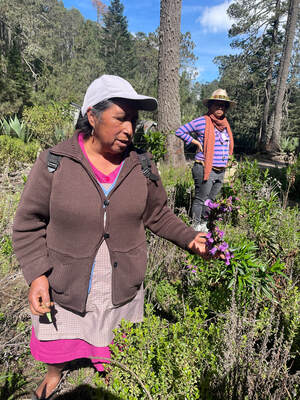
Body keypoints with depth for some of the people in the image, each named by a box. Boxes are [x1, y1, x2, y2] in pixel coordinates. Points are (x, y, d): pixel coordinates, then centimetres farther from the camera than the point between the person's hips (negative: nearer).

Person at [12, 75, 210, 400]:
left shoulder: (141, 166, -7)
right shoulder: (54, 163, -15)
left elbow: (158, 215, 3)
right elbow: (28, 224, -8)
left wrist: (188, 238, -11)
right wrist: (37, 274, -17)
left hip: (123, 289, 2)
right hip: (63, 289, -1)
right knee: (57, 345, 26)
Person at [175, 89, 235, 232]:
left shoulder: (225, 124, 14)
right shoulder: (202, 121, -8)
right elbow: (180, 131, -7)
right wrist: (197, 142, -10)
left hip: (220, 171, 7)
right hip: (205, 170, -7)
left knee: (210, 200, 16)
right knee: (200, 199, 2)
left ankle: (203, 224, 32)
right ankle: (195, 227, 16)